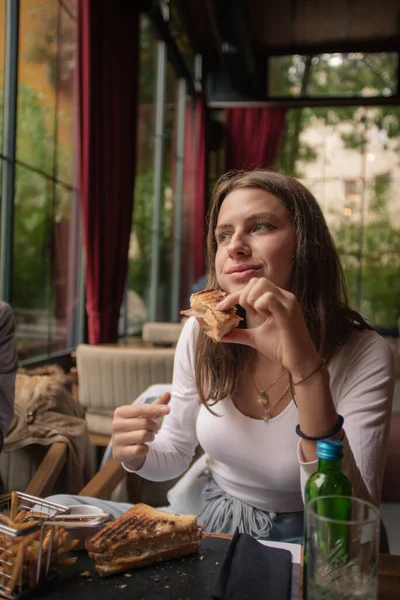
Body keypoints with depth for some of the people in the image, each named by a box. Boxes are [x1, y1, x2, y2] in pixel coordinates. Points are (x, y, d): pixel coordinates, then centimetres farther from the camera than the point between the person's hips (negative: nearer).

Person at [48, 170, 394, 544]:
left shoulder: (364, 355, -20)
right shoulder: (201, 334, -9)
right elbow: (176, 452, 5)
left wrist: (307, 370, -39)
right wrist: (137, 454, -20)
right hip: (200, 513, 3)